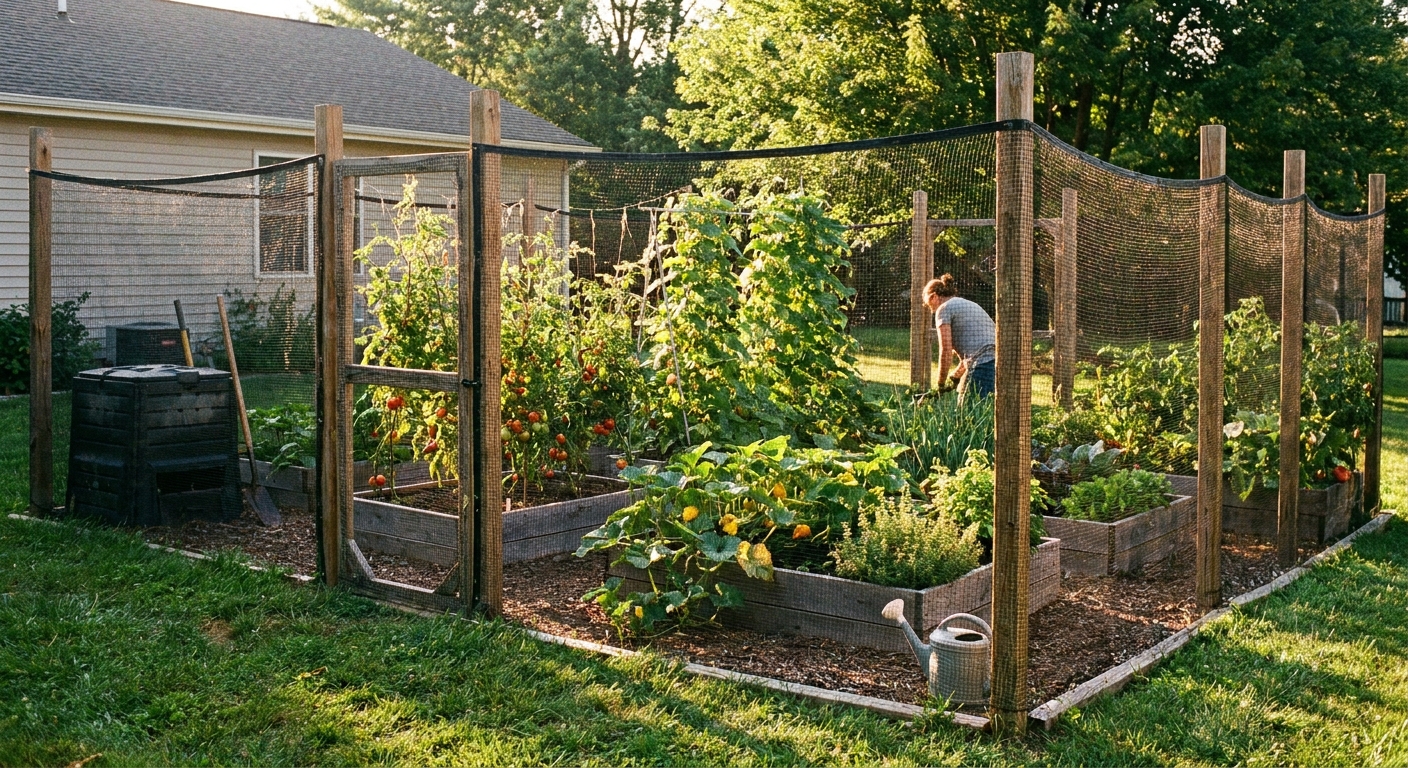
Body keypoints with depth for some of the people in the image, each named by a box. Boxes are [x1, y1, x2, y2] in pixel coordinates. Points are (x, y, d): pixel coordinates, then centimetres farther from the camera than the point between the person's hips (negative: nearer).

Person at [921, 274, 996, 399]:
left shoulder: (944, 309, 4)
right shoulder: (971, 305, 31)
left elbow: (946, 350, -4)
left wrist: (941, 385, 5)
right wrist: (954, 378, 31)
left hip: (982, 366, -8)